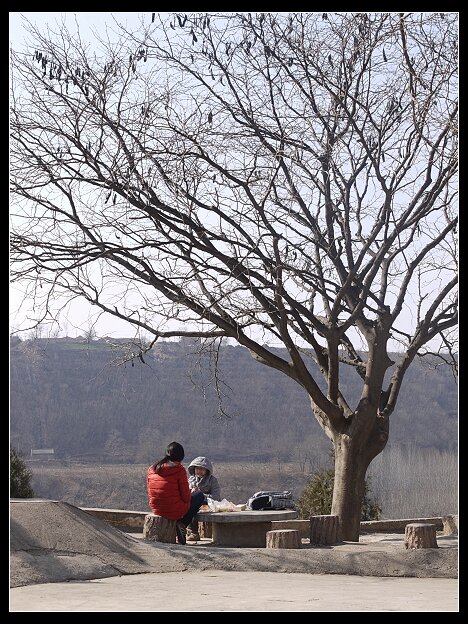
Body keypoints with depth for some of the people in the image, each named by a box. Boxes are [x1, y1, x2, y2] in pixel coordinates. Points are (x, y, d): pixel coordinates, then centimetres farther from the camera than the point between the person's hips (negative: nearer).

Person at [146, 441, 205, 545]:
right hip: (175, 511, -6)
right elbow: (186, 496, -12)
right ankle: (182, 524, 7)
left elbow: (151, 493, 11)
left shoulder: (151, 469, 3)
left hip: (156, 509, 6)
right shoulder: (179, 469, -14)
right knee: (200, 496, 18)